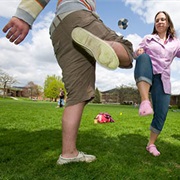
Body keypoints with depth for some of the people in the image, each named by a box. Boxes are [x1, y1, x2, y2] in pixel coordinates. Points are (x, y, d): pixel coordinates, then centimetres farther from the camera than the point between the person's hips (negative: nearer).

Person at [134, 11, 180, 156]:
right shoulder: (148, 39, 16)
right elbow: (137, 54, 12)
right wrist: (138, 53, -12)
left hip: (162, 80, 2)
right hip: (145, 77, -2)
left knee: (161, 113, -7)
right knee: (144, 57, -35)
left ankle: (151, 144, 15)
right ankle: (145, 101, -50)